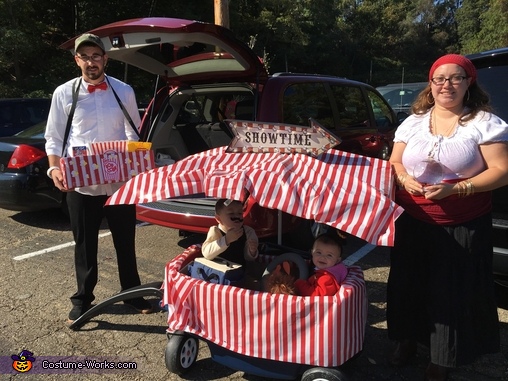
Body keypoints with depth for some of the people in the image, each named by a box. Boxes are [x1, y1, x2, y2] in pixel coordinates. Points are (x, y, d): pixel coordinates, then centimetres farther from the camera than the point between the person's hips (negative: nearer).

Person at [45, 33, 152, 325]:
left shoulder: (124, 92, 3)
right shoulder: (64, 93, 0)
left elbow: (134, 134, 10)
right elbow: (53, 137, 4)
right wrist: (55, 168, -11)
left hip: (120, 182, 1)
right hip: (81, 184, 0)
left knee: (126, 242, 13)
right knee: (85, 245, 12)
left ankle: (132, 292, 34)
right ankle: (83, 299, 31)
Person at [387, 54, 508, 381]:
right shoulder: (413, 122, 7)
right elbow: (395, 163, 11)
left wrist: (455, 188, -22)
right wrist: (406, 180, -12)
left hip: (463, 227, -3)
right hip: (412, 222, 4)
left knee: (452, 291, 6)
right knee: (409, 283, 14)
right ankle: (407, 340, 37)